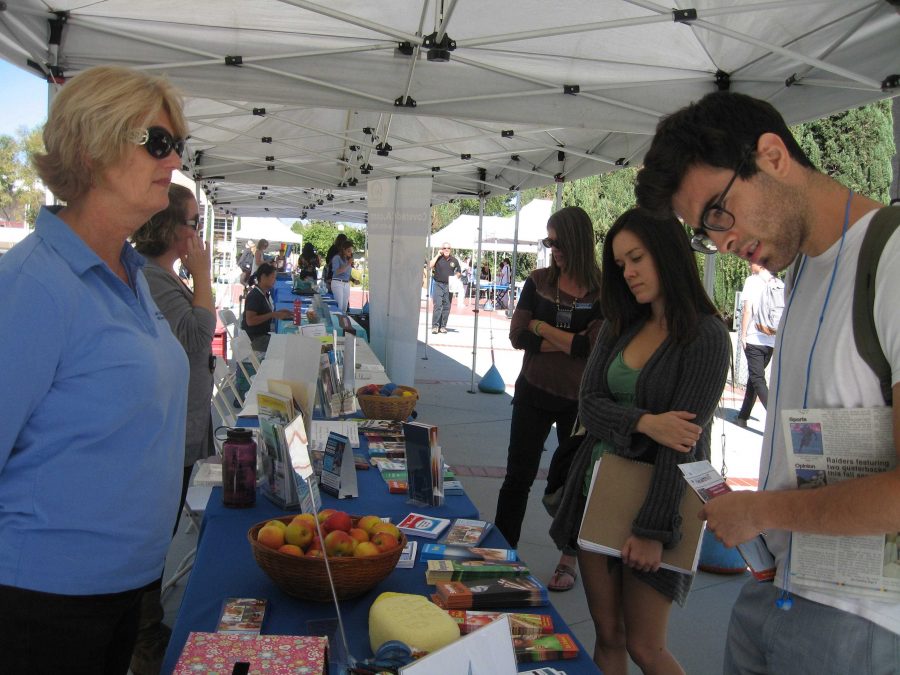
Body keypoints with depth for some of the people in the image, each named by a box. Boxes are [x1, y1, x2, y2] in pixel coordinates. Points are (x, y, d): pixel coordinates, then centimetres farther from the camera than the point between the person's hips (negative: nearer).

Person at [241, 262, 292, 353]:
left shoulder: (266, 294, 11)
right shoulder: (254, 296, -16)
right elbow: (250, 321, -24)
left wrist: (278, 313, 4)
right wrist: (272, 315, -24)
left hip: (264, 334, 9)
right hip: (254, 339, -9)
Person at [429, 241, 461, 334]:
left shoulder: (454, 260, 8)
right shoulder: (438, 258, 0)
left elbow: (458, 272, 19)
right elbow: (430, 265, -16)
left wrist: (456, 276, -3)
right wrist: (437, 255, -13)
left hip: (449, 285, 3)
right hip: (438, 284, -3)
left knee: (446, 307, 4)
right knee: (437, 305, -11)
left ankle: (443, 326, 11)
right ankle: (435, 326, -10)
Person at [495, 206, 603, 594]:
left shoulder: (602, 292, -11)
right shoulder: (539, 281, -3)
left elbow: (592, 347, -20)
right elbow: (517, 336, -9)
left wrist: (541, 327, -12)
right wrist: (569, 342, -18)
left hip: (579, 401, -2)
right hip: (534, 394, 2)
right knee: (518, 476, 9)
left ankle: (569, 560, 30)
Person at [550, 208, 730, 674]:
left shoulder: (706, 335, -12)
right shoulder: (619, 327, 7)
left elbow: (683, 438, -17)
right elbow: (588, 405, -2)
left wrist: (652, 528, -18)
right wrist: (644, 422, -21)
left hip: (655, 500, -5)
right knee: (607, 636, 13)